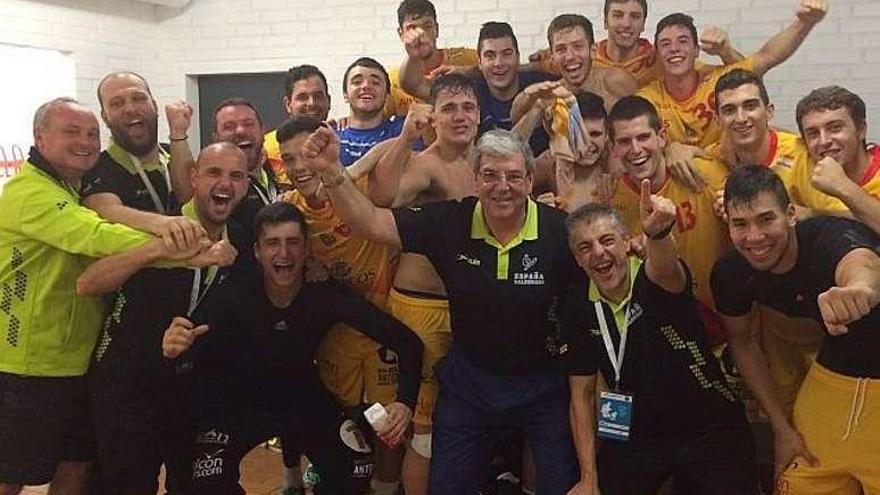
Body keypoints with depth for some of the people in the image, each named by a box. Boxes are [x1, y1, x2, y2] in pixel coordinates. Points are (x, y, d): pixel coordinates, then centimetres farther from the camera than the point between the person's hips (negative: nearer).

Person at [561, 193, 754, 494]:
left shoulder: (658, 281, -16)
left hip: (710, 432, -3)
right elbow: (582, 394, 0)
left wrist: (658, 232, -67)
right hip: (633, 439, 3)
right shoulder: (577, 310, -4)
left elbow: (664, 268, -43)